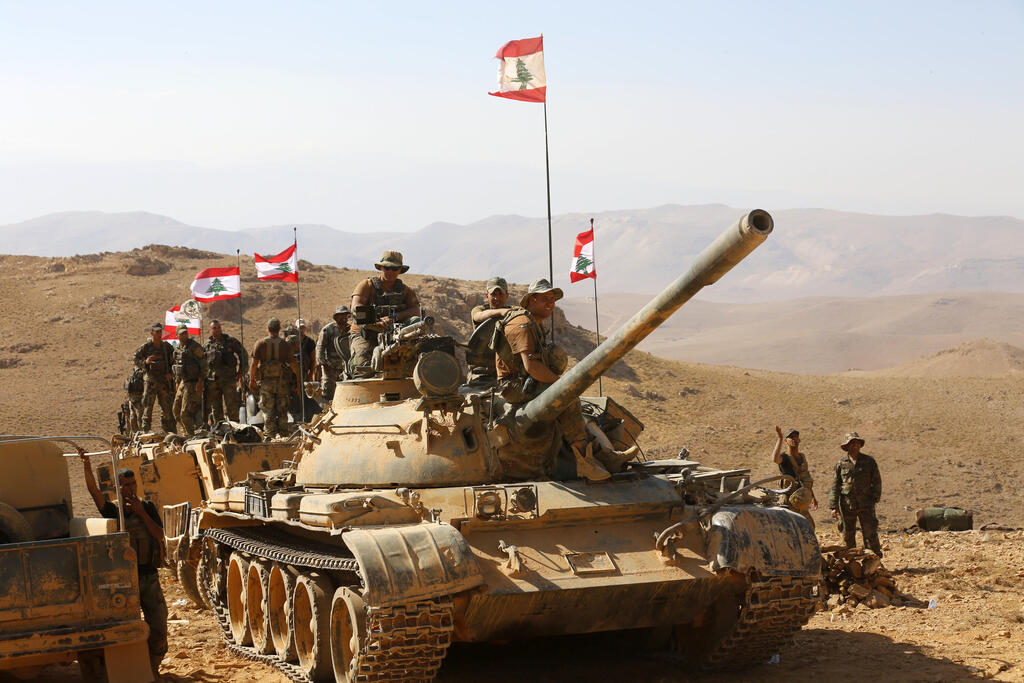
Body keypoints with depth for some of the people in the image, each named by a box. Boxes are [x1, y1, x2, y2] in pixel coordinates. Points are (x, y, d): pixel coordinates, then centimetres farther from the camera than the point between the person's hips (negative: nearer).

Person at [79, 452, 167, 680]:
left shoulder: (148, 508, 4)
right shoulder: (112, 511, -2)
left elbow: (159, 536, -6)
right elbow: (94, 492, -18)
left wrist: (141, 513, -14)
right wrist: (87, 467, -33)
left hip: (149, 577, 2)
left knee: (158, 626, 2)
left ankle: (153, 668, 18)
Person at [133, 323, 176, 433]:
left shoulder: (167, 346, 8)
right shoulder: (145, 347, -2)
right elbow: (135, 360, 0)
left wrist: (170, 373, 2)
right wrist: (145, 362, -19)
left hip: (165, 381, 3)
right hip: (150, 381, -3)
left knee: (167, 407, 5)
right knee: (147, 407, -3)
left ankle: (170, 433, 10)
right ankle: (145, 432, 2)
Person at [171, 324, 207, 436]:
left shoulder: (194, 346, -13)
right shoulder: (178, 349, 12)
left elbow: (204, 365, -16)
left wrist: (200, 382, -21)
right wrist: (178, 383, 20)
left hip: (193, 383, -8)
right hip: (183, 383, 8)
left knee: (185, 413, -11)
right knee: (176, 410, 13)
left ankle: (190, 435, -3)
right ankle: (185, 430, 27)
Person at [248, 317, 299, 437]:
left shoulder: (260, 344, -3)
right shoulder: (286, 345, -4)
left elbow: (254, 363, -4)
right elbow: (293, 364, -3)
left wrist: (252, 380, 6)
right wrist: (299, 377, 12)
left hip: (266, 382, 0)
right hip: (283, 382, 0)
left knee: (268, 411, 7)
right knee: (282, 410, 8)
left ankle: (270, 435, 3)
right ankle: (282, 433, 9)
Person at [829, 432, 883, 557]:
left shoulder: (869, 461, 2)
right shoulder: (841, 463, 2)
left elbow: (877, 481, 8)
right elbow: (835, 486, 4)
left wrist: (875, 498, -1)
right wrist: (833, 507, -1)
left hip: (865, 504, -1)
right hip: (847, 505, 1)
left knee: (870, 534, -4)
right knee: (848, 537, 7)